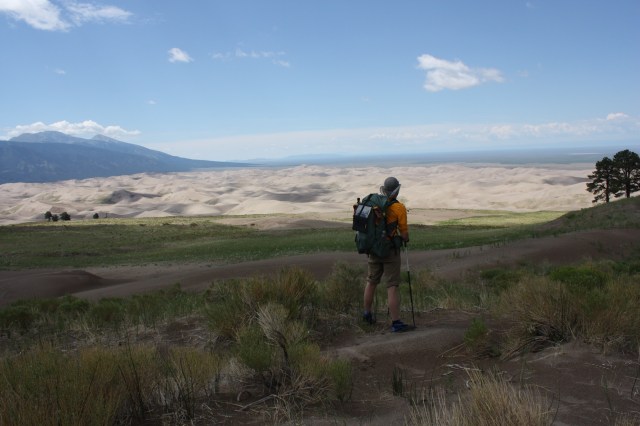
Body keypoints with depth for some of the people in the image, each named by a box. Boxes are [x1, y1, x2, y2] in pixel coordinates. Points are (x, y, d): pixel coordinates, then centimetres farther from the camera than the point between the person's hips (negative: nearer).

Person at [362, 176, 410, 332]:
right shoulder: (399, 207, -14)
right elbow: (404, 233, -10)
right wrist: (406, 239, 12)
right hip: (390, 251, -5)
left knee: (372, 282, 20)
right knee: (392, 287, -4)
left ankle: (367, 313, 35)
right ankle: (396, 323, -5)